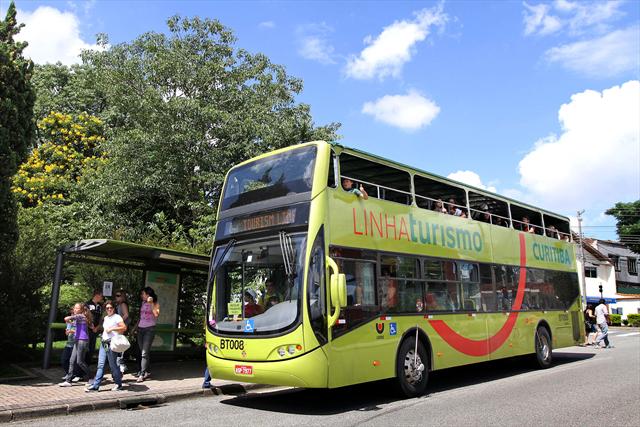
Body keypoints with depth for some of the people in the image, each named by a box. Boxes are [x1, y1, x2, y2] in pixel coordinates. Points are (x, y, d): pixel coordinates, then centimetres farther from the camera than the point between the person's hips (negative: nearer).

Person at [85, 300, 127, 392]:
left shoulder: (117, 317, -4)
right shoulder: (105, 318, 20)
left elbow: (124, 328, -13)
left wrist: (112, 329, -14)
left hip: (112, 343, -7)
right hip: (103, 343, 7)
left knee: (113, 365, -1)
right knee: (100, 364, 3)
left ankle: (118, 385, 11)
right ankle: (95, 385, 3)